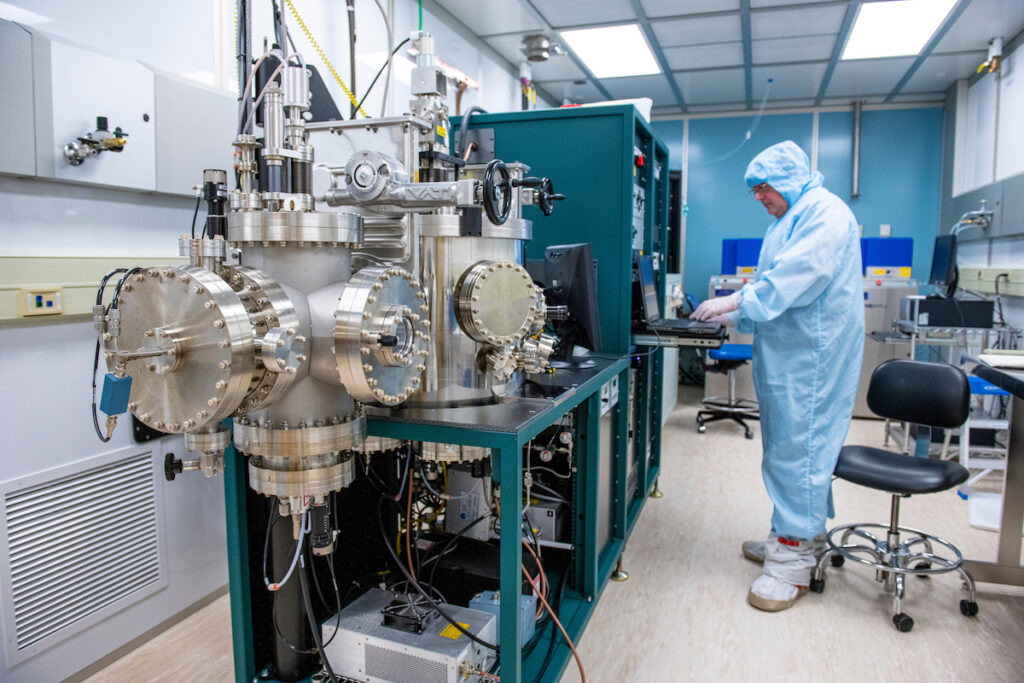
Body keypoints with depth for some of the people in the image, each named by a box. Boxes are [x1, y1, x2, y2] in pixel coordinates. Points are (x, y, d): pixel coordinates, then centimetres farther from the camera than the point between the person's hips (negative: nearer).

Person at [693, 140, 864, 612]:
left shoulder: (825, 214, -11)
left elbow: (797, 277, -24)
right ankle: (793, 536, 28)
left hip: (812, 355, -10)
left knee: (799, 446, -8)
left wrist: (736, 301, -21)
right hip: (785, 352, 10)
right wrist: (733, 318, 11)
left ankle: (795, 559, 0)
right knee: (786, 444, 15)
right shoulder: (790, 220, 21)